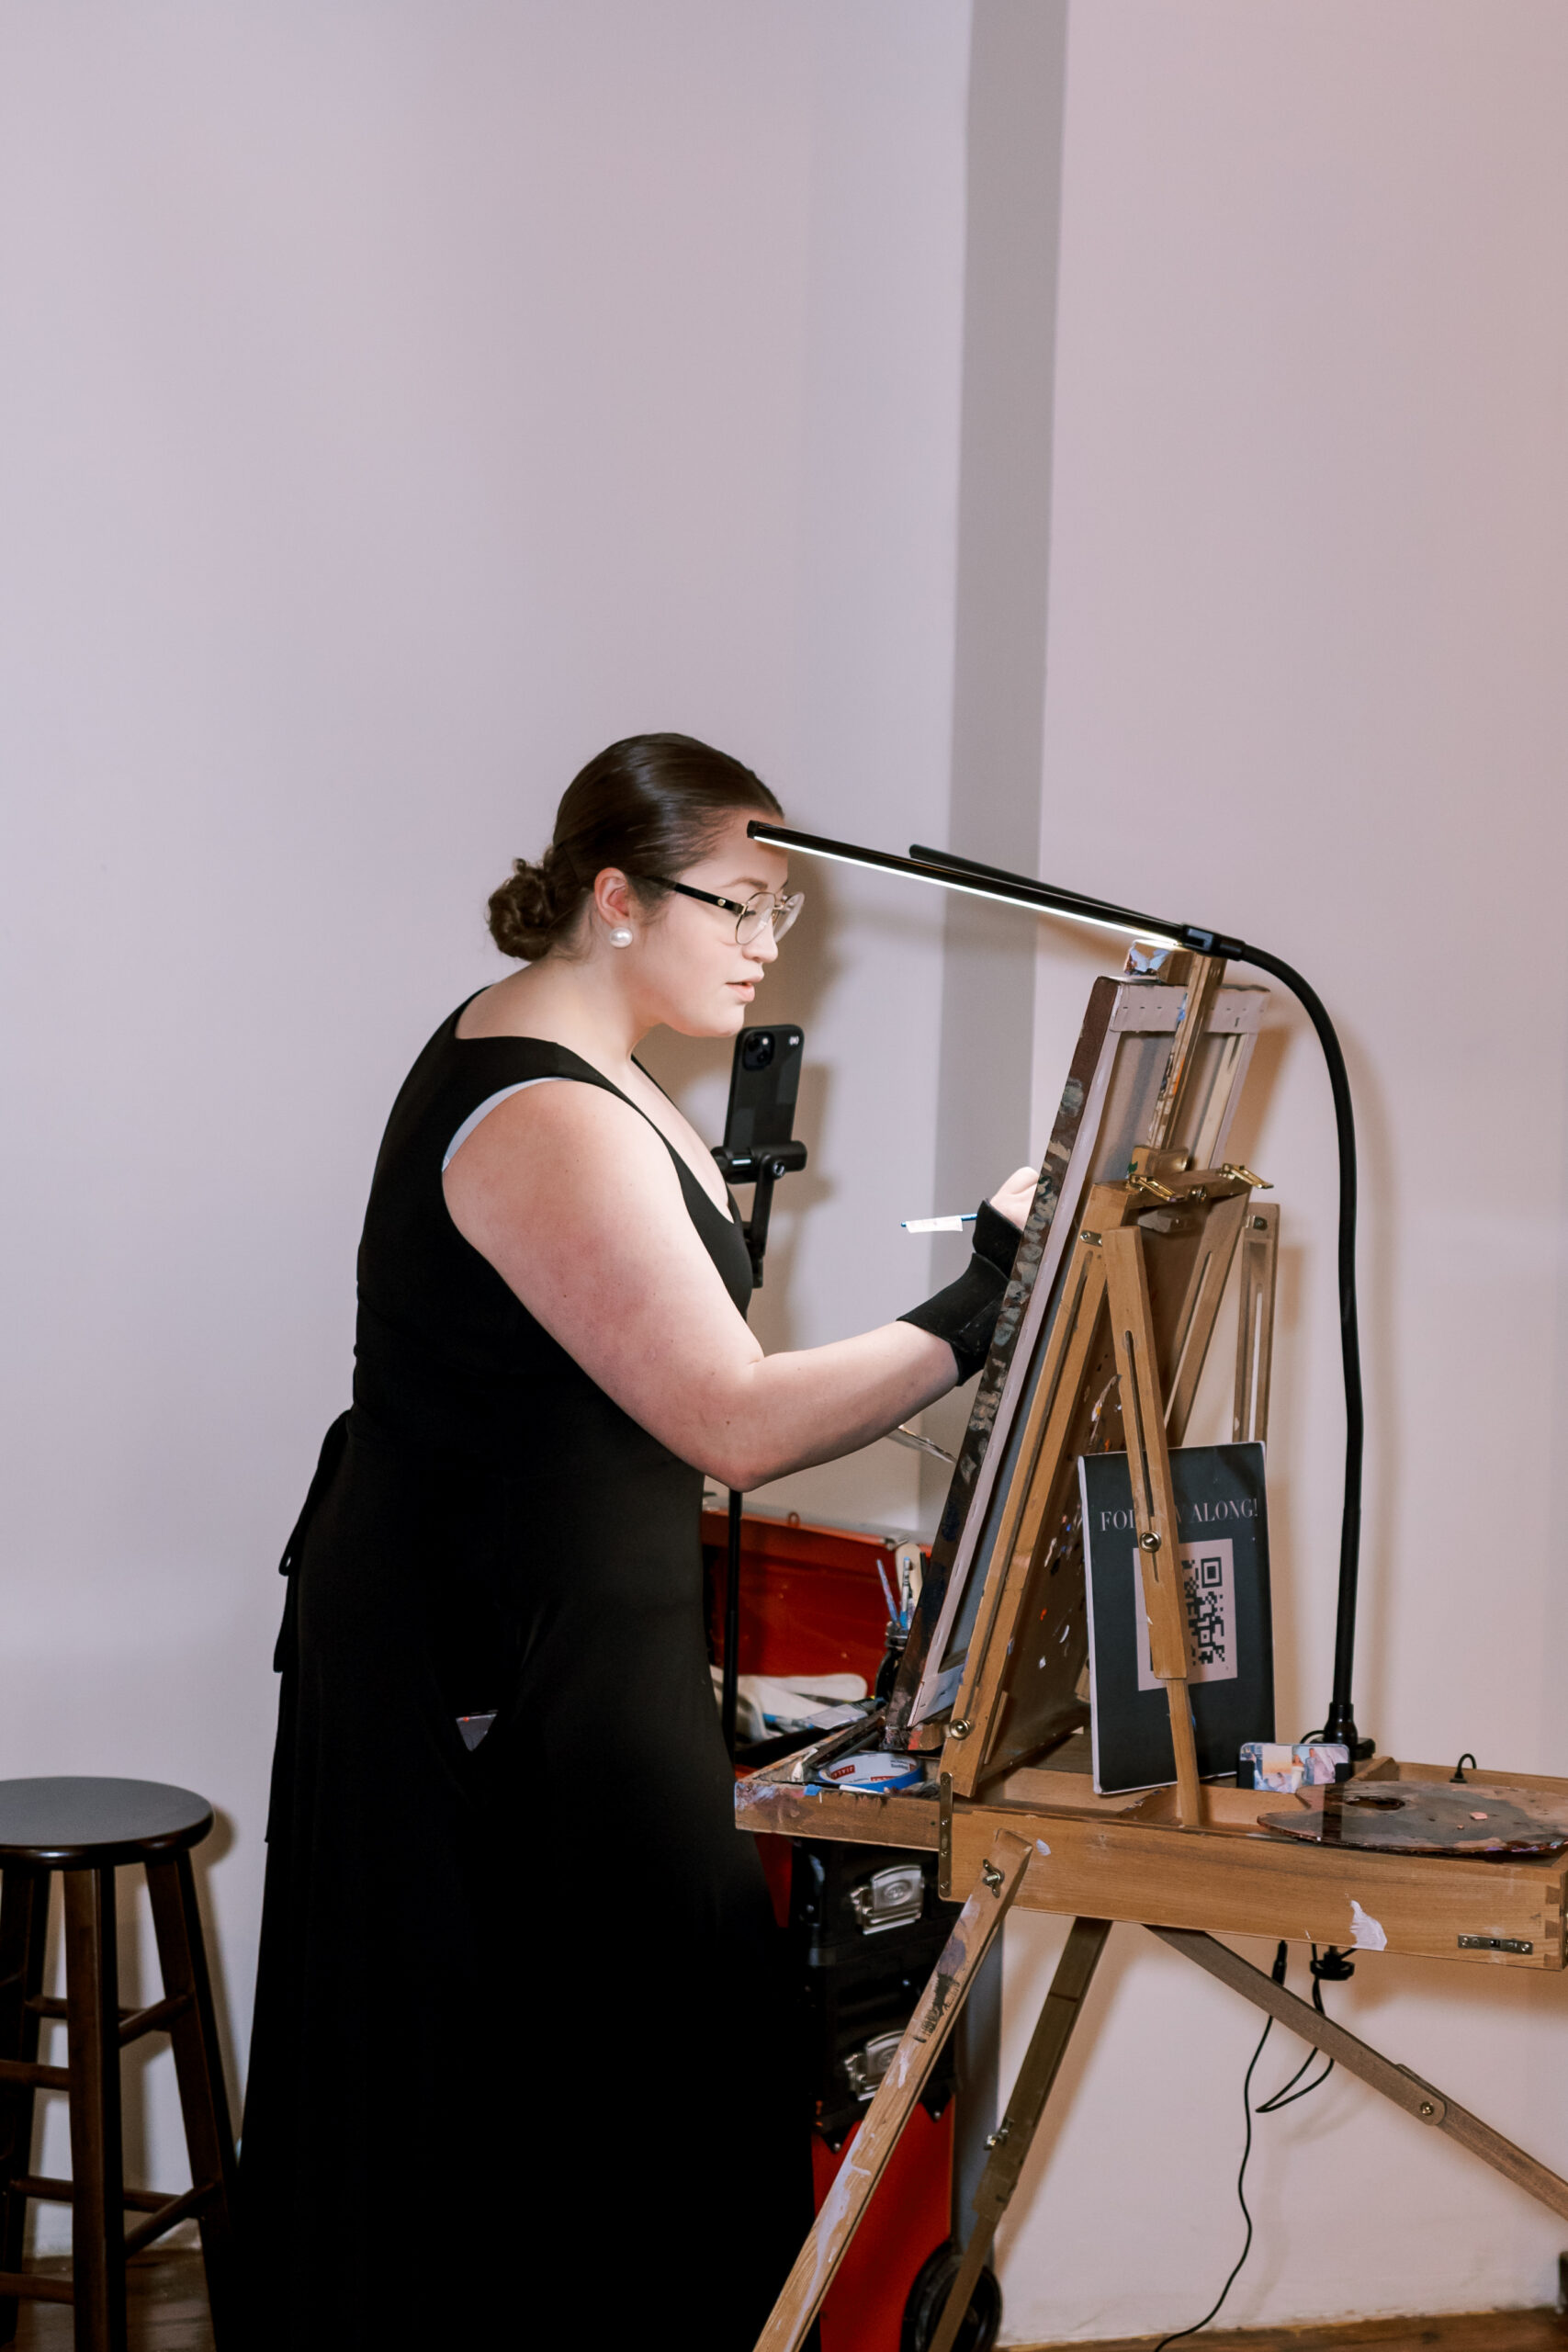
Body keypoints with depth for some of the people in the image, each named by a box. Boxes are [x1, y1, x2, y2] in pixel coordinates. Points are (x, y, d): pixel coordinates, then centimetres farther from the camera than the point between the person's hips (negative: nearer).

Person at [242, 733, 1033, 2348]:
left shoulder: (527, 1046, 12)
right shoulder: (546, 1119, -22)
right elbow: (736, 1424, -27)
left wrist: (723, 1193, 10)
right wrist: (982, 1306, -26)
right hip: (511, 1671, -11)